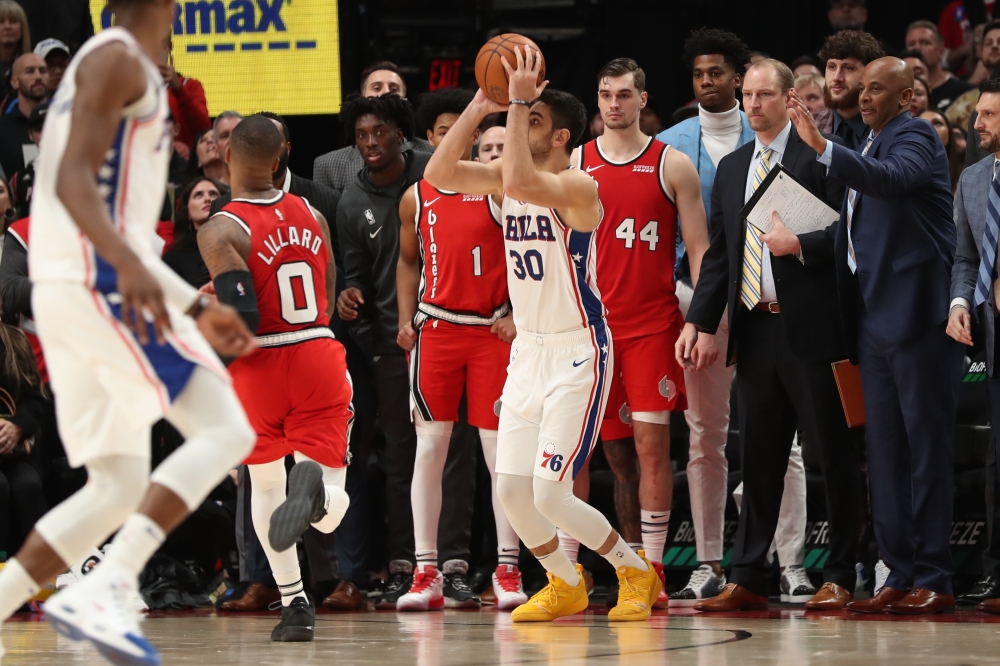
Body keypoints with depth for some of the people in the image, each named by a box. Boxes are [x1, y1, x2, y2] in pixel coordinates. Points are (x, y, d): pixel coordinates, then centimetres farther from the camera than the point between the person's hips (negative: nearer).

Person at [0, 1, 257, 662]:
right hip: (98, 283, -10)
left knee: (119, 487, 8)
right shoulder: (118, 60, -5)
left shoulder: (121, 65, 26)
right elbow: (73, 180, -18)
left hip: (70, 291, 10)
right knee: (225, 430, -14)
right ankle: (106, 591, -26)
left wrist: (196, 308, 32)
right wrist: (129, 264, -34)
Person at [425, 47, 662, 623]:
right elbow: (439, 173, -3)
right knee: (512, 488, 3)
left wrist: (521, 103, -29)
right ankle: (565, 586, 26)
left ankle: (637, 572, 9)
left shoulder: (577, 187, -17)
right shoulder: (507, 178, 6)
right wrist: (480, 107, -8)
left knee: (550, 495, -12)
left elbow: (521, 182, -36)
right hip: (529, 350, 8)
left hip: (579, 354, -8)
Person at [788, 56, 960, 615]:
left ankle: (934, 579, -4)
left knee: (926, 445, -6)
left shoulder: (914, 138, -8)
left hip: (918, 314, -9)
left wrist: (823, 148, -38)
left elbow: (891, 178, -30)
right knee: (885, 449, 9)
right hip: (874, 317, 9)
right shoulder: (874, 144, 18)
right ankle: (902, 574, 13)